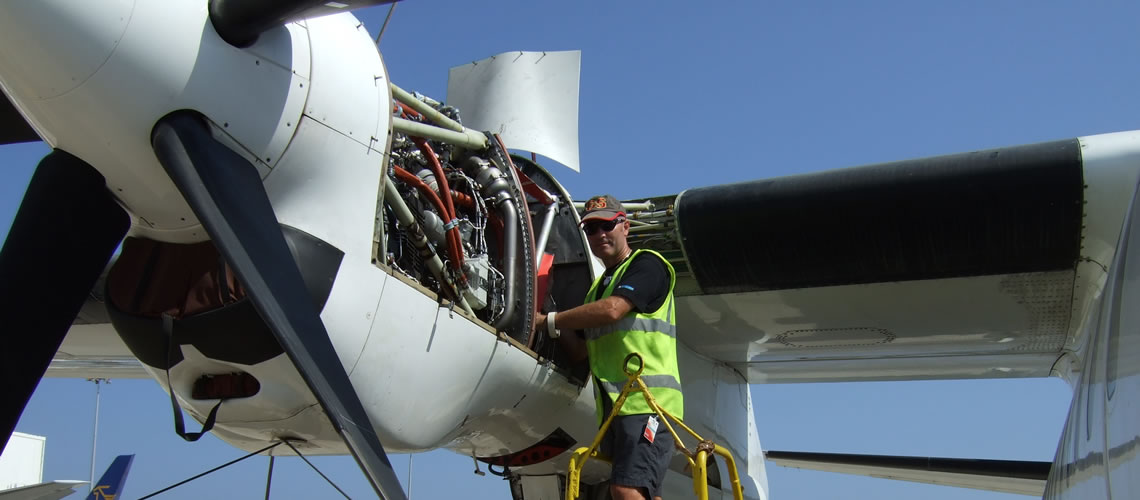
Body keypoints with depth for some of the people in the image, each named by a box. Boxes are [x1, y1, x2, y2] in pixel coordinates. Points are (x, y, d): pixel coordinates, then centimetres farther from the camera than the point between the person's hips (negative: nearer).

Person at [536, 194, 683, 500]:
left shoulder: (647, 264, 1)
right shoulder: (597, 287, 26)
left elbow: (613, 310, -16)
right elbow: (580, 351, 23)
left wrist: (548, 320, -8)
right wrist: (557, 328, 3)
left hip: (647, 398, -9)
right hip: (612, 405, 9)